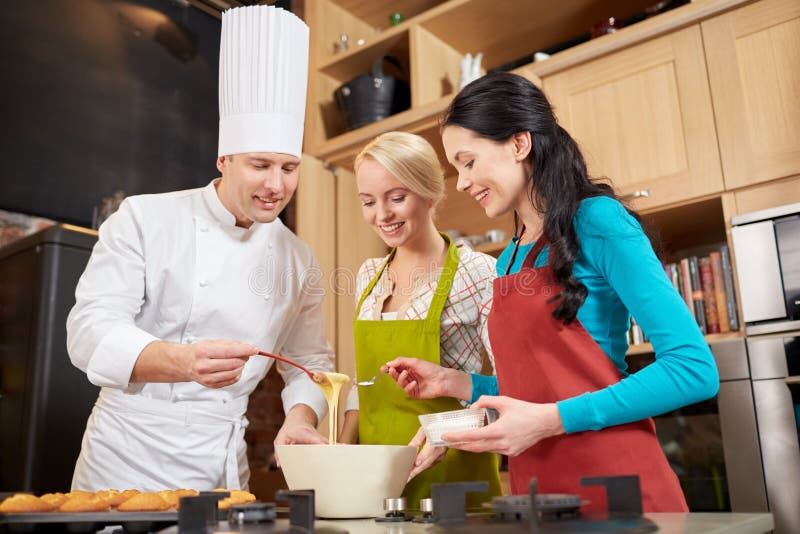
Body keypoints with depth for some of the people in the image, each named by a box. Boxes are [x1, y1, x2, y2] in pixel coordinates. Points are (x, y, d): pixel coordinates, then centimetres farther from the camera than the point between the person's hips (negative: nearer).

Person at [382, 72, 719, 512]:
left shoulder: (598, 221, -11)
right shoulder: (508, 261, 10)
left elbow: (694, 368, -16)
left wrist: (549, 420, -21)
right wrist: (456, 383, 4)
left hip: (616, 486, -7)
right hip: (536, 491, 7)